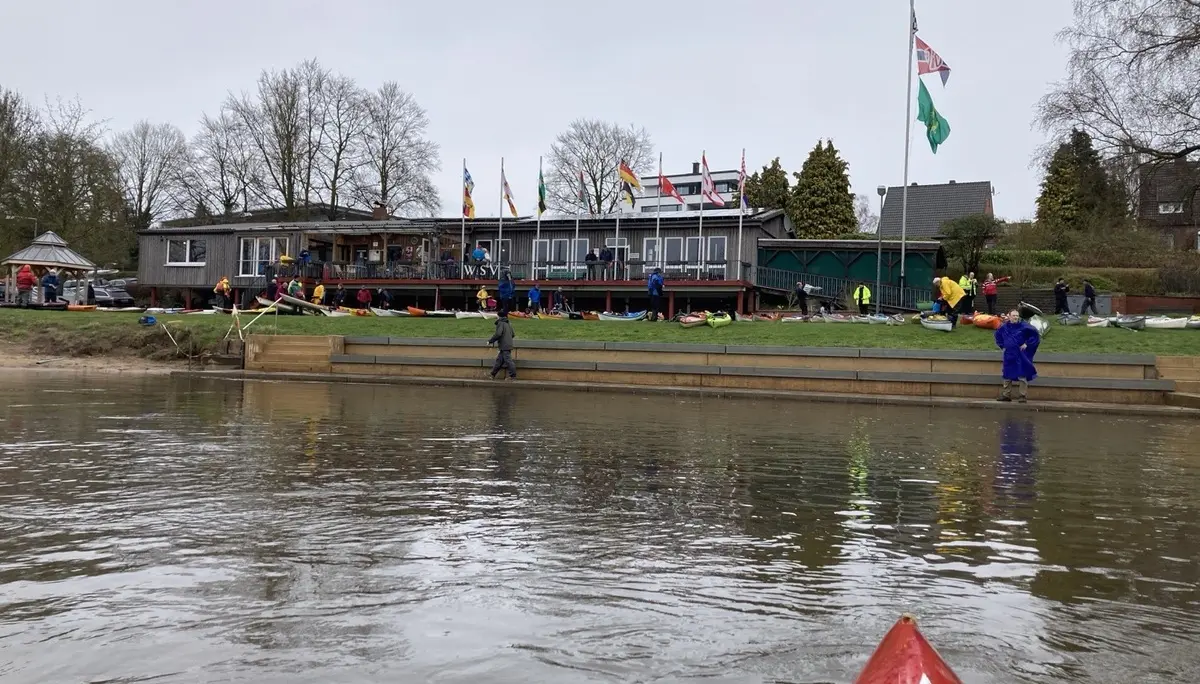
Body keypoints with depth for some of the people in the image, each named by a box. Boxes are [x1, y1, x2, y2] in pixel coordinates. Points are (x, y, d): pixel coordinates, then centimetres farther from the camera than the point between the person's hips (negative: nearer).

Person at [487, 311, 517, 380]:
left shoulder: (501, 323, -10)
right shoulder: (509, 324, 16)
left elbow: (498, 334, -20)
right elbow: (512, 334, 20)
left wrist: (490, 341, -11)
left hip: (504, 347, -9)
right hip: (509, 345, 9)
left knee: (508, 361, -6)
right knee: (499, 361, 14)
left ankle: (513, 376, -5)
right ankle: (493, 375, 20)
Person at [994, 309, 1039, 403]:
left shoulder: (1023, 326, -9)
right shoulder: (1004, 327, 3)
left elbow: (1034, 333, -8)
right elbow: (998, 335, 22)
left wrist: (1027, 344, -10)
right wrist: (1002, 345, 14)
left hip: (1021, 356, -4)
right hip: (1009, 356, 4)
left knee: (1022, 376, -3)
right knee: (1007, 376, 10)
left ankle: (1022, 396, 3)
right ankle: (1006, 395, 19)